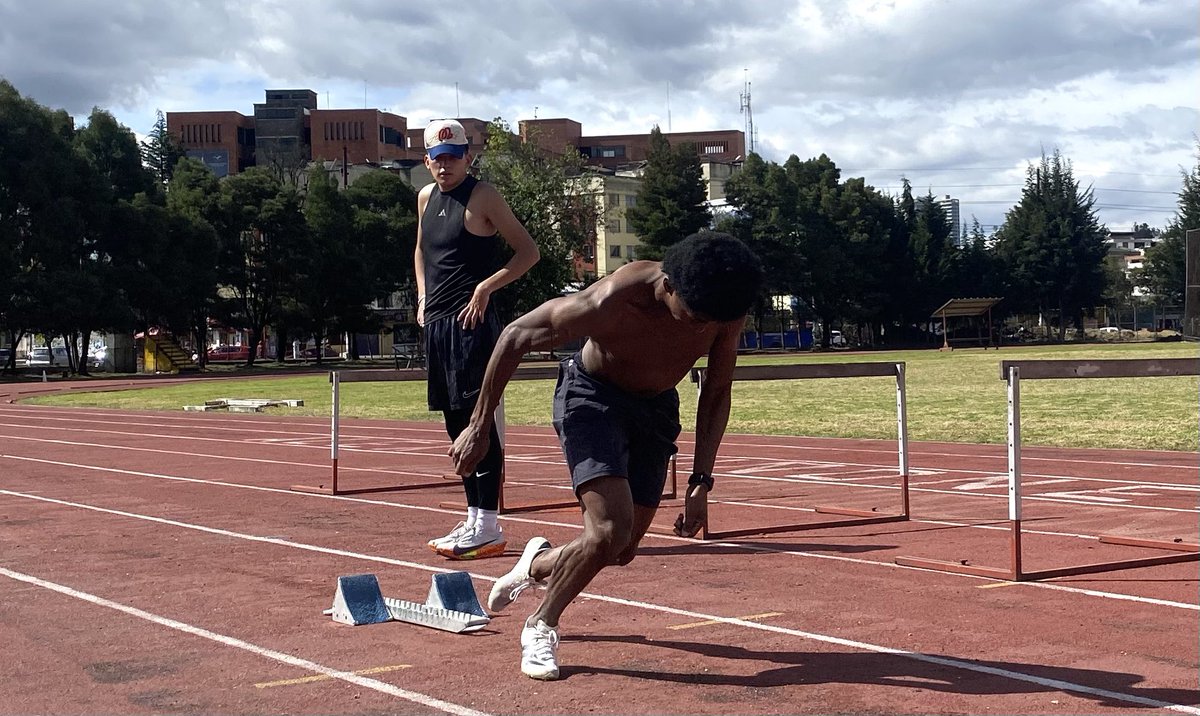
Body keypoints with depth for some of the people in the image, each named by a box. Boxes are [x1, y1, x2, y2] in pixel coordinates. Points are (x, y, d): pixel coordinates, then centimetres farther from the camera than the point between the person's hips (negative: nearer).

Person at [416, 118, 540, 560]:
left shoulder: (482, 196, -5)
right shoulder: (426, 198, 15)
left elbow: (528, 251, -7)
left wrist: (485, 287, -16)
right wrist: (423, 296, 17)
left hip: (472, 322, -8)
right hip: (436, 324, 8)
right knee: (456, 424, 10)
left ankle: (488, 528, -8)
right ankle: (474, 520, 17)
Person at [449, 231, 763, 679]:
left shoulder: (727, 310, -23)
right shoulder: (613, 301, -36)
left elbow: (717, 394, -6)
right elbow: (515, 337, -22)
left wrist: (701, 482, -11)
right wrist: (480, 427, -18)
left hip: (657, 407, 5)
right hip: (593, 395, -5)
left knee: (621, 551, 7)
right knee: (610, 529, -23)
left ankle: (539, 563, 38)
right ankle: (540, 628, 2)